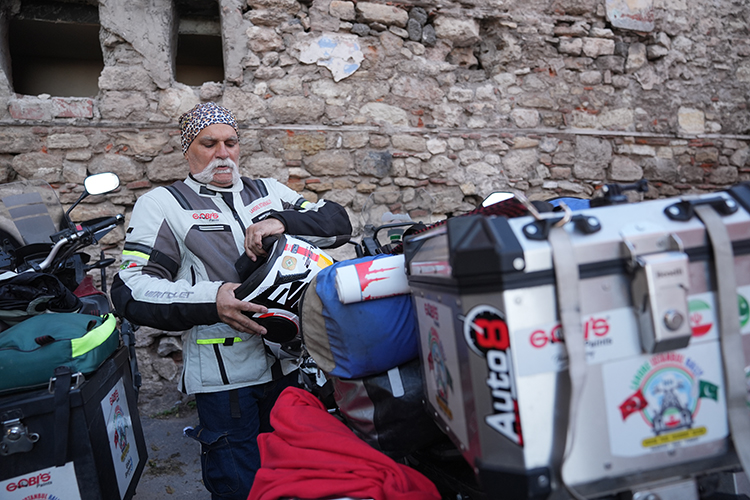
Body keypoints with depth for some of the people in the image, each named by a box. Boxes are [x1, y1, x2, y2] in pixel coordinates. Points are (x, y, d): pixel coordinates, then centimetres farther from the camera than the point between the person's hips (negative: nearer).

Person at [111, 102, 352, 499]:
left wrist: (282, 221, -15)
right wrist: (211, 299, -25)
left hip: (291, 363, 4)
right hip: (225, 374, -4)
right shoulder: (163, 204, 3)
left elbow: (337, 221, 4)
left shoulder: (271, 192, 14)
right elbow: (130, 289, -9)